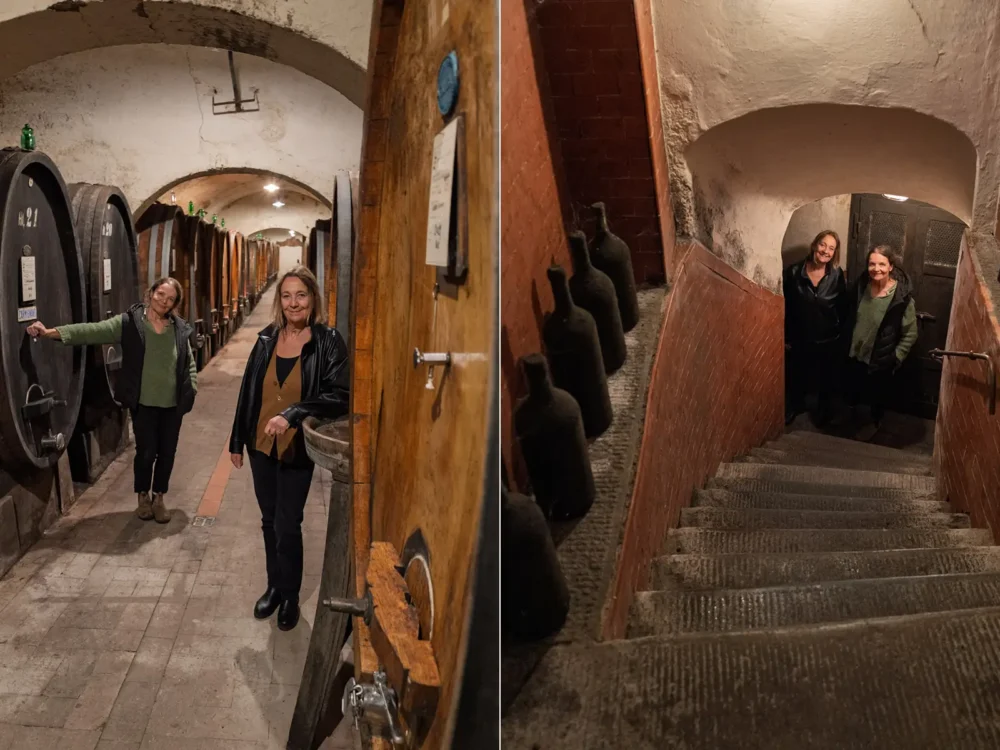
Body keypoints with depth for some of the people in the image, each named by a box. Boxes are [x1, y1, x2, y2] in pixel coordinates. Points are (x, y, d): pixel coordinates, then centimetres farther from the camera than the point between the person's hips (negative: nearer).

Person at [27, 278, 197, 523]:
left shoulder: (180, 328, 1)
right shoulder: (129, 322, -7)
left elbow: (190, 363, 10)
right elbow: (93, 331, -16)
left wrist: (192, 388, -1)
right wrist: (51, 332, -26)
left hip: (172, 403, 2)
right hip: (144, 403, -2)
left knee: (167, 453, 10)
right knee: (146, 452, 3)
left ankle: (159, 498, 30)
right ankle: (143, 496, 28)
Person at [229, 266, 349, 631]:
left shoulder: (328, 342, -12)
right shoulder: (266, 339, 2)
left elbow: (339, 396, -19)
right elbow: (248, 392, 8)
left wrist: (292, 413, -29)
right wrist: (237, 441, 11)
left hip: (297, 450, -4)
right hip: (261, 446, 4)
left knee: (288, 526, 5)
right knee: (270, 522, 17)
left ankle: (291, 596, 26)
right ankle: (274, 586, 36)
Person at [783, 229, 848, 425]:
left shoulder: (837, 276, -11)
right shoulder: (793, 272, -14)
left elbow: (843, 309, -2)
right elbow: (783, 307, -8)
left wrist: (839, 334, -2)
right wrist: (786, 337, -6)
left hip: (829, 340, 1)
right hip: (799, 339, 0)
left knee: (826, 378, 20)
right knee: (796, 377, 18)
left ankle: (823, 409, 45)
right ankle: (795, 406, 45)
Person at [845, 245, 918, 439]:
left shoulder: (902, 295, -24)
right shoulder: (861, 285, -11)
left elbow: (910, 333, -15)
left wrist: (896, 358, -14)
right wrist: (848, 342, 9)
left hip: (881, 358, -4)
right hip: (856, 351, 4)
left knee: (877, 393, 20)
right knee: (853, 387, 25)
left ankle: (875, 422, 47)